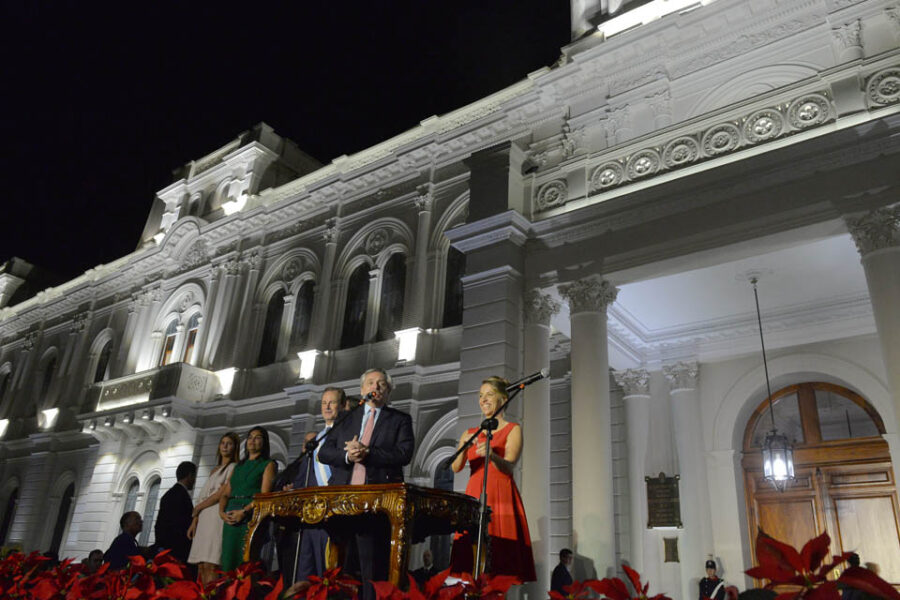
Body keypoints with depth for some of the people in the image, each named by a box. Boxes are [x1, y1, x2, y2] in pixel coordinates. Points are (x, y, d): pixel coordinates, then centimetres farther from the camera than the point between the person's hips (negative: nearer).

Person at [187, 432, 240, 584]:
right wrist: (194, 520, 10)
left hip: (218, 516, -7)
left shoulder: (234, 468, 2)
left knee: (210, 565, -16)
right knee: (201, 567, 0)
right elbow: (203, 497, 20)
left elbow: (222, 493, -7)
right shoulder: (214, 470, 25)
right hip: (204, 519, 7)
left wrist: (198, 508, 2)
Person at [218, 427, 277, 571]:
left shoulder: (268, 464, 6)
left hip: (252, 515, -5)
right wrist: (221, 512, -3)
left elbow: (264, 494, -7)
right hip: (231, 517, 5)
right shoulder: (238, 466, 23)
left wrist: (244, 511, -18)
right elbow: (225, 494, 16)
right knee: (228, 560, -1)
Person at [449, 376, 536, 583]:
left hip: (501, 497, -3)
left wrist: (492, 455, -31)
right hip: (473, 498, 4)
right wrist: (465, 446, -15)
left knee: (501, 555, -9)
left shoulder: (513, 430, 4)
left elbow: (508, 467, -10)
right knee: (469, 558, -2)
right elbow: (455, 468, 4)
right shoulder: (470, 433, 16)